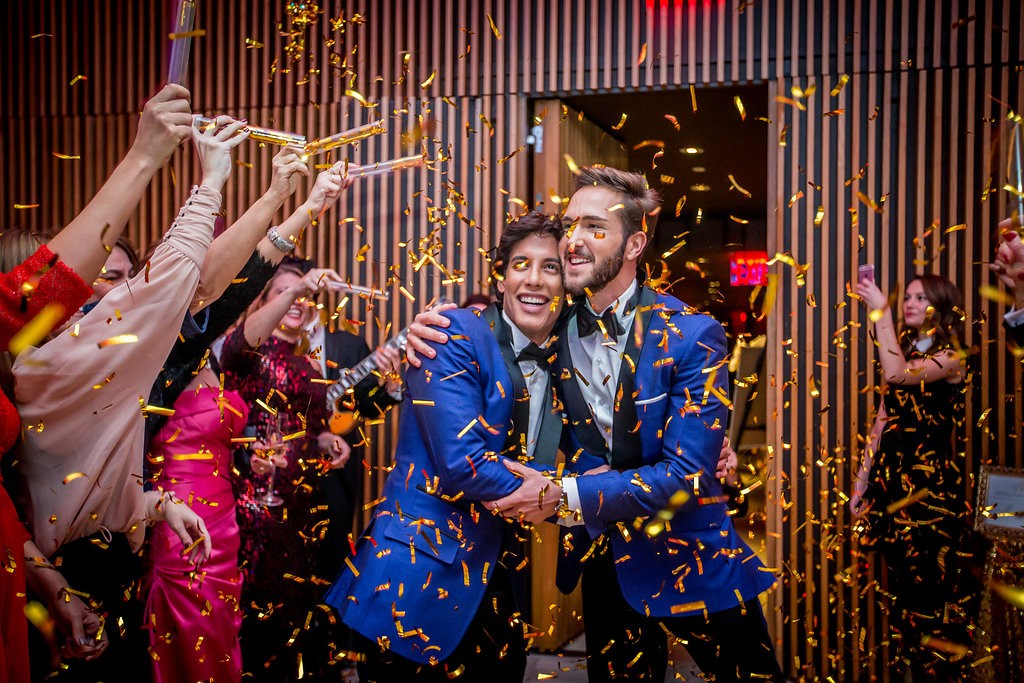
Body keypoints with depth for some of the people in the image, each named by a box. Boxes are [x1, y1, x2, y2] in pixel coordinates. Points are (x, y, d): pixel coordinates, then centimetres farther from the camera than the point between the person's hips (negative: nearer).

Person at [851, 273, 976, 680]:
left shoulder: (952, 358, -6)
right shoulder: (905, 349, 15)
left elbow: (898, 375, -26)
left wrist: (881, 312, -23)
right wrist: (862, 480, 11)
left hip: (932, 482, -7)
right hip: (892, 477, 7)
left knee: (932, 589, -3)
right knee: (902, 586, 11)